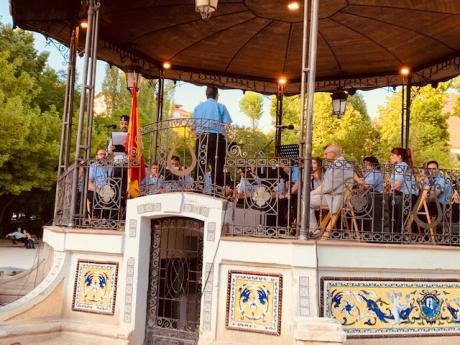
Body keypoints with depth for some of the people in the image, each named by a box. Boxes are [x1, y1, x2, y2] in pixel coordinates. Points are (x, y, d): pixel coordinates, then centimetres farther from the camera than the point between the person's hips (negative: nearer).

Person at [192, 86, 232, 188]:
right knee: (217, 167, -2)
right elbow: (227, 125, -5)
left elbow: (194, 125, 8)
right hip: (217, 138, -3)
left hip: (201, 138, 3)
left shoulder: (198, 107, 12)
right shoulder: (220, 106, 3)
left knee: (200, 167, 6)